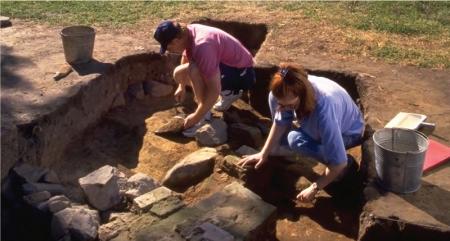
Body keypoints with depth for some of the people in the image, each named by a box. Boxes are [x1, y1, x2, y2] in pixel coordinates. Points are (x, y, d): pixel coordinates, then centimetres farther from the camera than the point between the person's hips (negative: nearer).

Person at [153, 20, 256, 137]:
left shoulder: (202, 46, -34)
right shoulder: (189, 32, -7)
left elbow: (214, 90, -34)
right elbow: (186, 57, 16)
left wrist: (196, 117, -24)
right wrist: (182, 86, 18)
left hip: (242, 74, -9)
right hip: (227, 64, 9)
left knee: (193, 70, -33)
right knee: (178, 74, 9)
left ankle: (204, 116, -13)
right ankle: (227, 93, 15)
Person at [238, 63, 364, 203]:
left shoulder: (324, 111, -44)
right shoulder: (290, 94, -27)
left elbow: (339, 163, -37)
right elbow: (280, 122, -7)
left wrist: (314, 188, -26)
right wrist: (264, 154, -9)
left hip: (348, 133, -6)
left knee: (296, 140, -30)